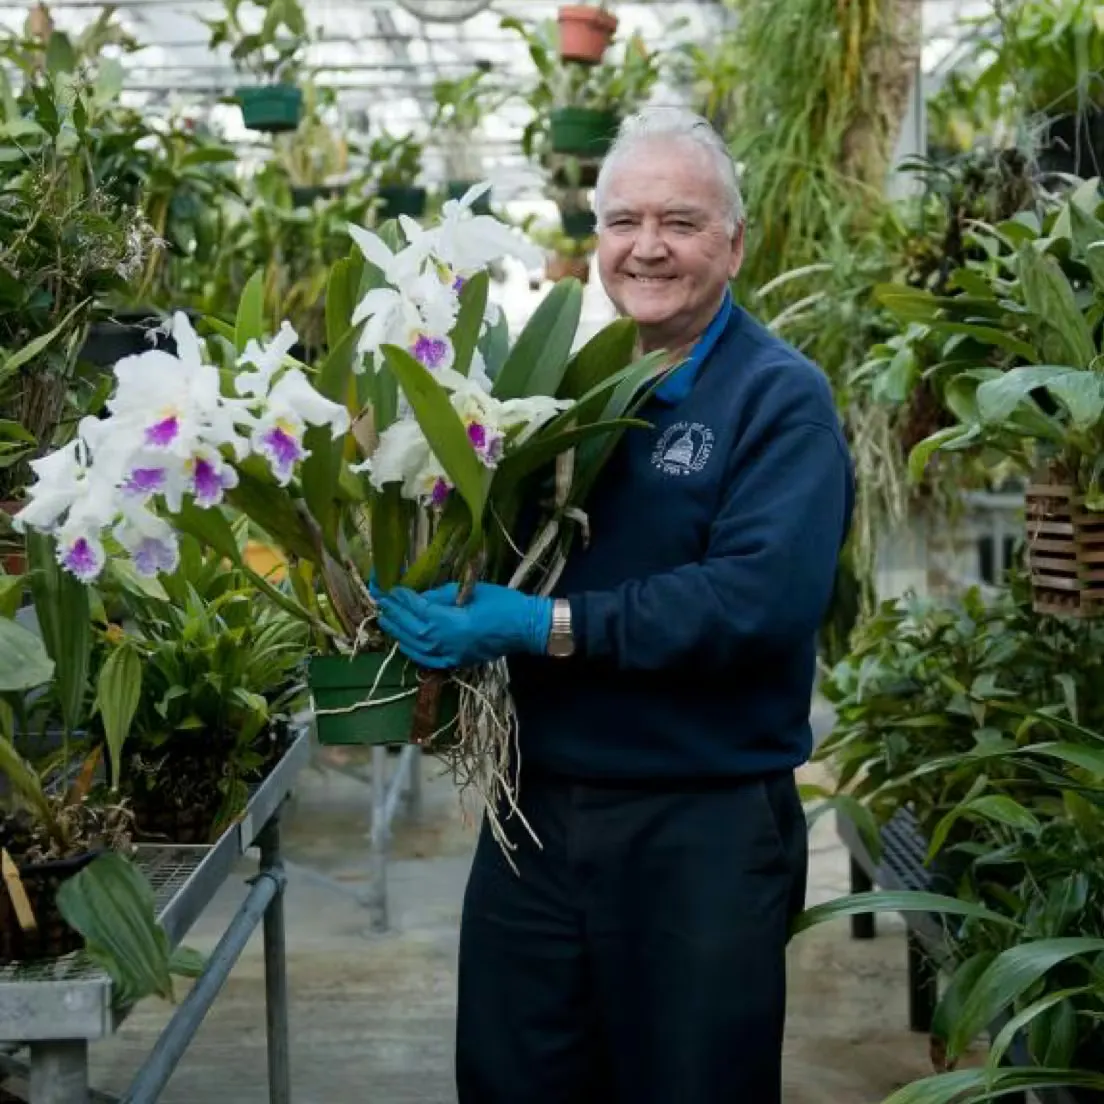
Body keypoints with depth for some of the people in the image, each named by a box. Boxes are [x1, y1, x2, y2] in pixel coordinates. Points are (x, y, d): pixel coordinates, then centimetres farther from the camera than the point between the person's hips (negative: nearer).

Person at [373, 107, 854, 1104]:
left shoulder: (782, 398, -9)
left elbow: (764, 596, -24)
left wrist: (549, 626, -25)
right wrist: (419, 592, -7)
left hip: (706, 824, -5)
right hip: (537, 803, 5)